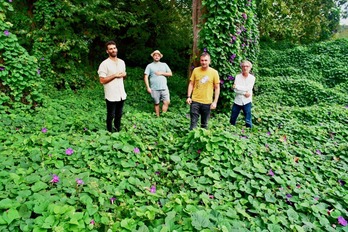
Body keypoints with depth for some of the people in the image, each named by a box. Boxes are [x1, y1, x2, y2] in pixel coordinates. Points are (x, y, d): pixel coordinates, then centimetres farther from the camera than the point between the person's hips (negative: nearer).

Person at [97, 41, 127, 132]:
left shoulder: (122, 62, 8)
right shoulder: (104, 64, -11)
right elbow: (102, 80, -15)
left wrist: (124, 74, -4)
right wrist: (114, 75, -19)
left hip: (121, 94, 6)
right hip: (111, 96, -6)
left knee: (119, 115, 18)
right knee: (111, 115, 8)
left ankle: (118, 129, 32)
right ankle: (110, 131, 23)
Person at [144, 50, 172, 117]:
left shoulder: (164, 65, 15)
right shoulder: (149, 66, 7)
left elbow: (170, 74, 11)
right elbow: (145, 77, 0)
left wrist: (162, 73, -4)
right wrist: (148, 87, -8)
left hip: (164, 88, 2)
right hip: (154, 89, -2)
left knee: (167, 102, -10)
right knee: (156, 103, 5)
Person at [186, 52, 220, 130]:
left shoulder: (214, 72, -3)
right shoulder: (195, 70, 1)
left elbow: (217, 88, 0)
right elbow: (191, 84, 8)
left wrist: (215, 102, -5)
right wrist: (188, 97, -1)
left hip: (207, 103, 0)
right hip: (195, 101, 1)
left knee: (204, 124, 10)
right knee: (193, 122, 1)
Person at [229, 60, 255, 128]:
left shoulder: (252, 78, 0)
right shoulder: (237, 76, 1)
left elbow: (249, 89, -14)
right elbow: (235, 89, -9)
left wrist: (237, 86, -12)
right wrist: (244, 93, -17)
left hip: (247, 102, -1)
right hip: (237, 101, 1)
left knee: (248, 121, 2)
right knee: (232, 120, 11)